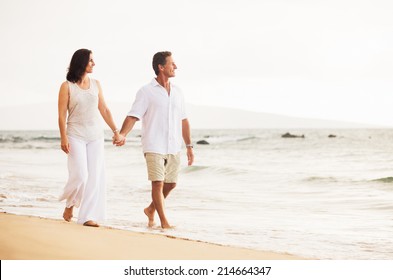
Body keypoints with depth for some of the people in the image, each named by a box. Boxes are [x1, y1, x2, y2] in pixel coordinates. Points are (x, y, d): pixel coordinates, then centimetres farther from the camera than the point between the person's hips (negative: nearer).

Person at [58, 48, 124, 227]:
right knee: (80, 175, -12)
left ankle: (89, 216, 1)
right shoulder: (67, 86, -3)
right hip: (76, 135, -4)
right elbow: (62, 114, -6)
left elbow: (104, 110, 13)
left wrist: (116, 131, 9)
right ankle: (69, 205, 16)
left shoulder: (95, 84, 10)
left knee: (95, 176, -3)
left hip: (95, 135, 4)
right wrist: (63, 138, -14)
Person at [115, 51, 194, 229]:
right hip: (154, 147, -6)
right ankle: (164, 221, -1)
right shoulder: (146, 92, -5)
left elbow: (183, 121, 17)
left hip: (174, 148, 6)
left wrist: (189, 146, 15)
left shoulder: (177, 92, 12)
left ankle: (151, 209, 31)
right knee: (158, 183, -7)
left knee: (171, 183, 9)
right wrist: (122, 134, -29)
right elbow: (133, 116, -12)